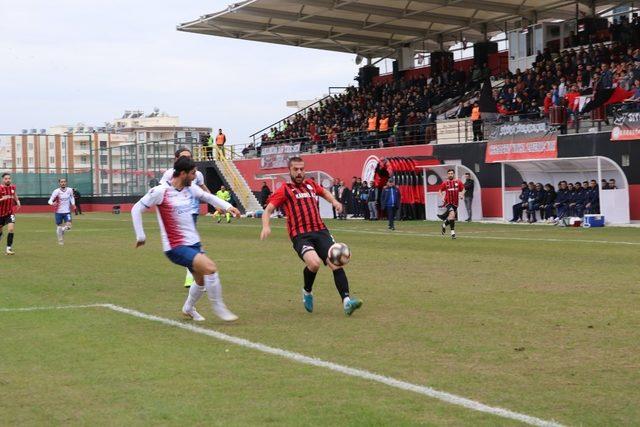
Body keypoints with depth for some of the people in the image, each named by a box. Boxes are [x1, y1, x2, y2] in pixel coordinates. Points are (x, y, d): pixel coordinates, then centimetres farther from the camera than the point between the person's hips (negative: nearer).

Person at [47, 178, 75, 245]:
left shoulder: (69, 190, -2)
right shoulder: (56, 191, -12)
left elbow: (72, 197, 20)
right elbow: (50, 200, -17)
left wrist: (73, 204, 4)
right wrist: (52, 203, -40)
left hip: (67, 212, 2)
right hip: (59, 212, -2)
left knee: (68, 226, -13)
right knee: (59, 227, 4)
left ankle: (62, 230, 22)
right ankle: (60, 241, 22)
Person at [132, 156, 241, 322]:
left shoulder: (190, 189, 4)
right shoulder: (161, 192, -15)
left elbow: (208, 197, 19)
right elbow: (136, 209, -8)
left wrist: (228, 207, 3)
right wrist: (140, 236, -8)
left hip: (194, 243, 8)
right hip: (175, 247, -8)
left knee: (202, 281, 12)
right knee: (210, 267, -23)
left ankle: (188, 309, 41)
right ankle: (218, 307, -6)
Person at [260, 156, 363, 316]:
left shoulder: (310, 185, 20)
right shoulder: (285, 190, 6)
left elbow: (324, 192, 42)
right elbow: (268, 209, 0)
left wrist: (334, 201, 22)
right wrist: (266, 226, -19)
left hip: (321, 231, 5)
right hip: (300, 236, -5)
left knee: (336, 263, -14)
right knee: (314, 262, -29)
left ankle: (346, 302, -16)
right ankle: (307, 292, 2)